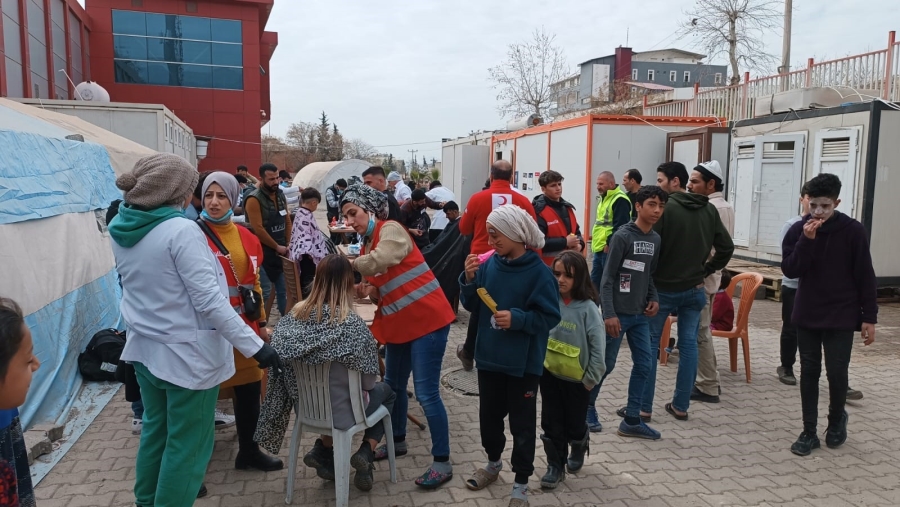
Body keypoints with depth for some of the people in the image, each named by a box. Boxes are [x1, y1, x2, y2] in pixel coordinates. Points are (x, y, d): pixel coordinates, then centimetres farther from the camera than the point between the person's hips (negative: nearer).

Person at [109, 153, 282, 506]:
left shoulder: (120, 228, 2)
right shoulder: (181, 230, -22)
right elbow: (209, 300, -24)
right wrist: (255, 346, -22)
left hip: (145, 348, 8)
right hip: (187, 355, -8)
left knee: (154, 432, 22)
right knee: (186, 445, 6)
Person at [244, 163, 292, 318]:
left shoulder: (281, 196, 7)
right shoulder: (254, 199, -16)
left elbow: (287, 221, 14)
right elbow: (258, 230, -20)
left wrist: (287, 244, 4)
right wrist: (277, 247, -13)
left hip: (281, 251, 7)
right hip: (264, 252, -7)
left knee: (283, 289, 14)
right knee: (265, 291, -4)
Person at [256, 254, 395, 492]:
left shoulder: (295, 314, -11)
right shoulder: (352, 323, -24)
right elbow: (367, 380, -15)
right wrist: (364, 389, 8)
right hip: (342, 410, -5)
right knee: (385, 392, 24)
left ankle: (323, 451, 18)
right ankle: (366, 453, 7)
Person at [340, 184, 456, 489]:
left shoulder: (391, 230, -12)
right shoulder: (367, 245, 14)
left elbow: (381, 261, -32)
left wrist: (348, 264, -15)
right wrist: (369, 290, -6)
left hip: (427, 319, -9)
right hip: (399, 323, 9)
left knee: (426, 393, -7)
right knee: (393, 385, 20)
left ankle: (442, 463, 4)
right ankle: (397, 441, 40)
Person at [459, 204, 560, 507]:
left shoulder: (539, 273, -16)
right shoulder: (489, 264, -2)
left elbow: (550, 317, -14)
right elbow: (472, 306, 3)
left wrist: (517, 318, -26)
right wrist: (469, 280, -14)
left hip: (523, 363, -5)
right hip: (489, 357, 5)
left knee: (521, 423, 9)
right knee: (489, 414, 20)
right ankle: (493, 463, 45)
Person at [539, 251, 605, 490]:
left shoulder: (587, 308, -16)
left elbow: (598, 346, -13)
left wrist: (591, 379, -11)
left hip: (576, 379, -2)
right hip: (549, 374, 2)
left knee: (574, 424, 14)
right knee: (551, 424, 8)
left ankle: (579, 447, 45)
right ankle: (555, 466, 26)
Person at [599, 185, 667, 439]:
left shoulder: (656, 240, 7)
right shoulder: (622, 236, -13)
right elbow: (607, 278, -14)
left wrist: (654, 298, 0)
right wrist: (609, 314, -19)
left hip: (640, 315, 7)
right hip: (618, 314, -7)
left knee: (645, 365, 7)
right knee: (604, 365, 4)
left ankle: (631, 420, 17)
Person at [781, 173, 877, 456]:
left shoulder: (853, 231, -8)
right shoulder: (798, 230, -3)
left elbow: (865, 276, -4)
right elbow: (790, 270, -11)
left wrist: (869, 317, -5)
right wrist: (807, 240, -22)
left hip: (841, 317, -2)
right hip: (807, 316, 2)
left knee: (837, 373, 0)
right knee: (809, 373, 6)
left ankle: (836, 420, 28)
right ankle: (809, 432, 16)